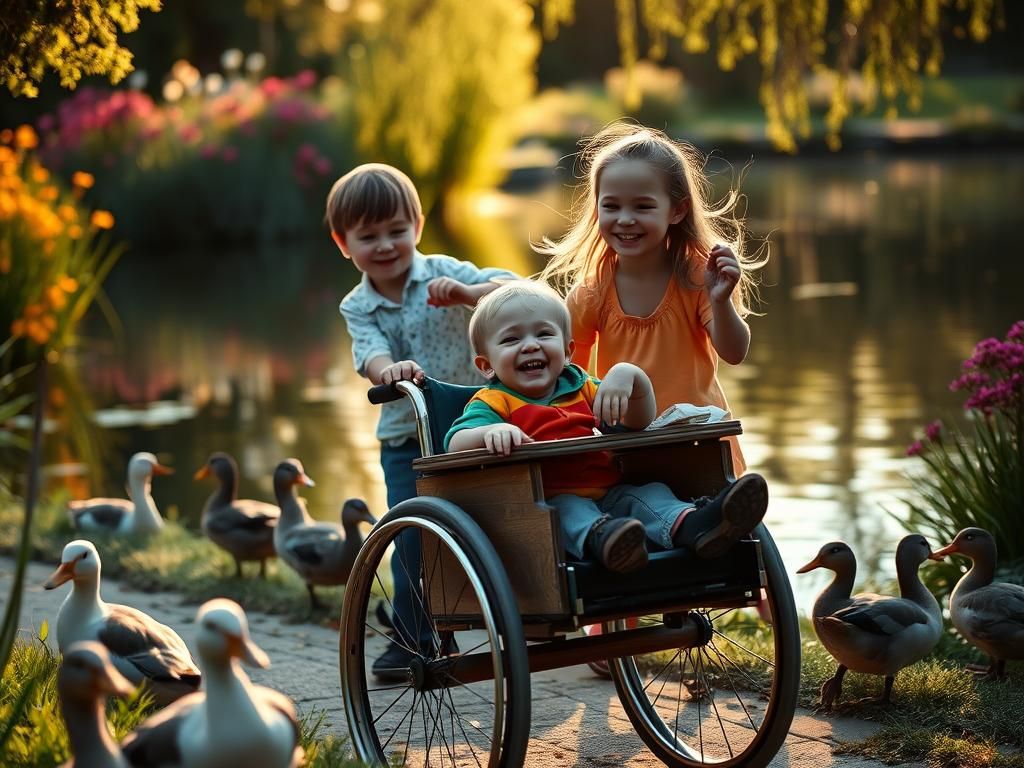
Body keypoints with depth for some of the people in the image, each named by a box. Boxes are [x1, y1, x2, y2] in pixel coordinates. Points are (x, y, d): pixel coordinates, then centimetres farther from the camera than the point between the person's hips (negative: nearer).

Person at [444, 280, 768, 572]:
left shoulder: (582, 389, 22)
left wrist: (629, 375, -3)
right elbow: (456, 444, -13)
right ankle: (598, 537, -66)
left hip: (608, 494, 5)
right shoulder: (494, 403, 6)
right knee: (566, 508, -34)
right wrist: (491, 432, -36)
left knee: (650, 492, -19)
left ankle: (688, 524, -51)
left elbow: (639, 422, 17)